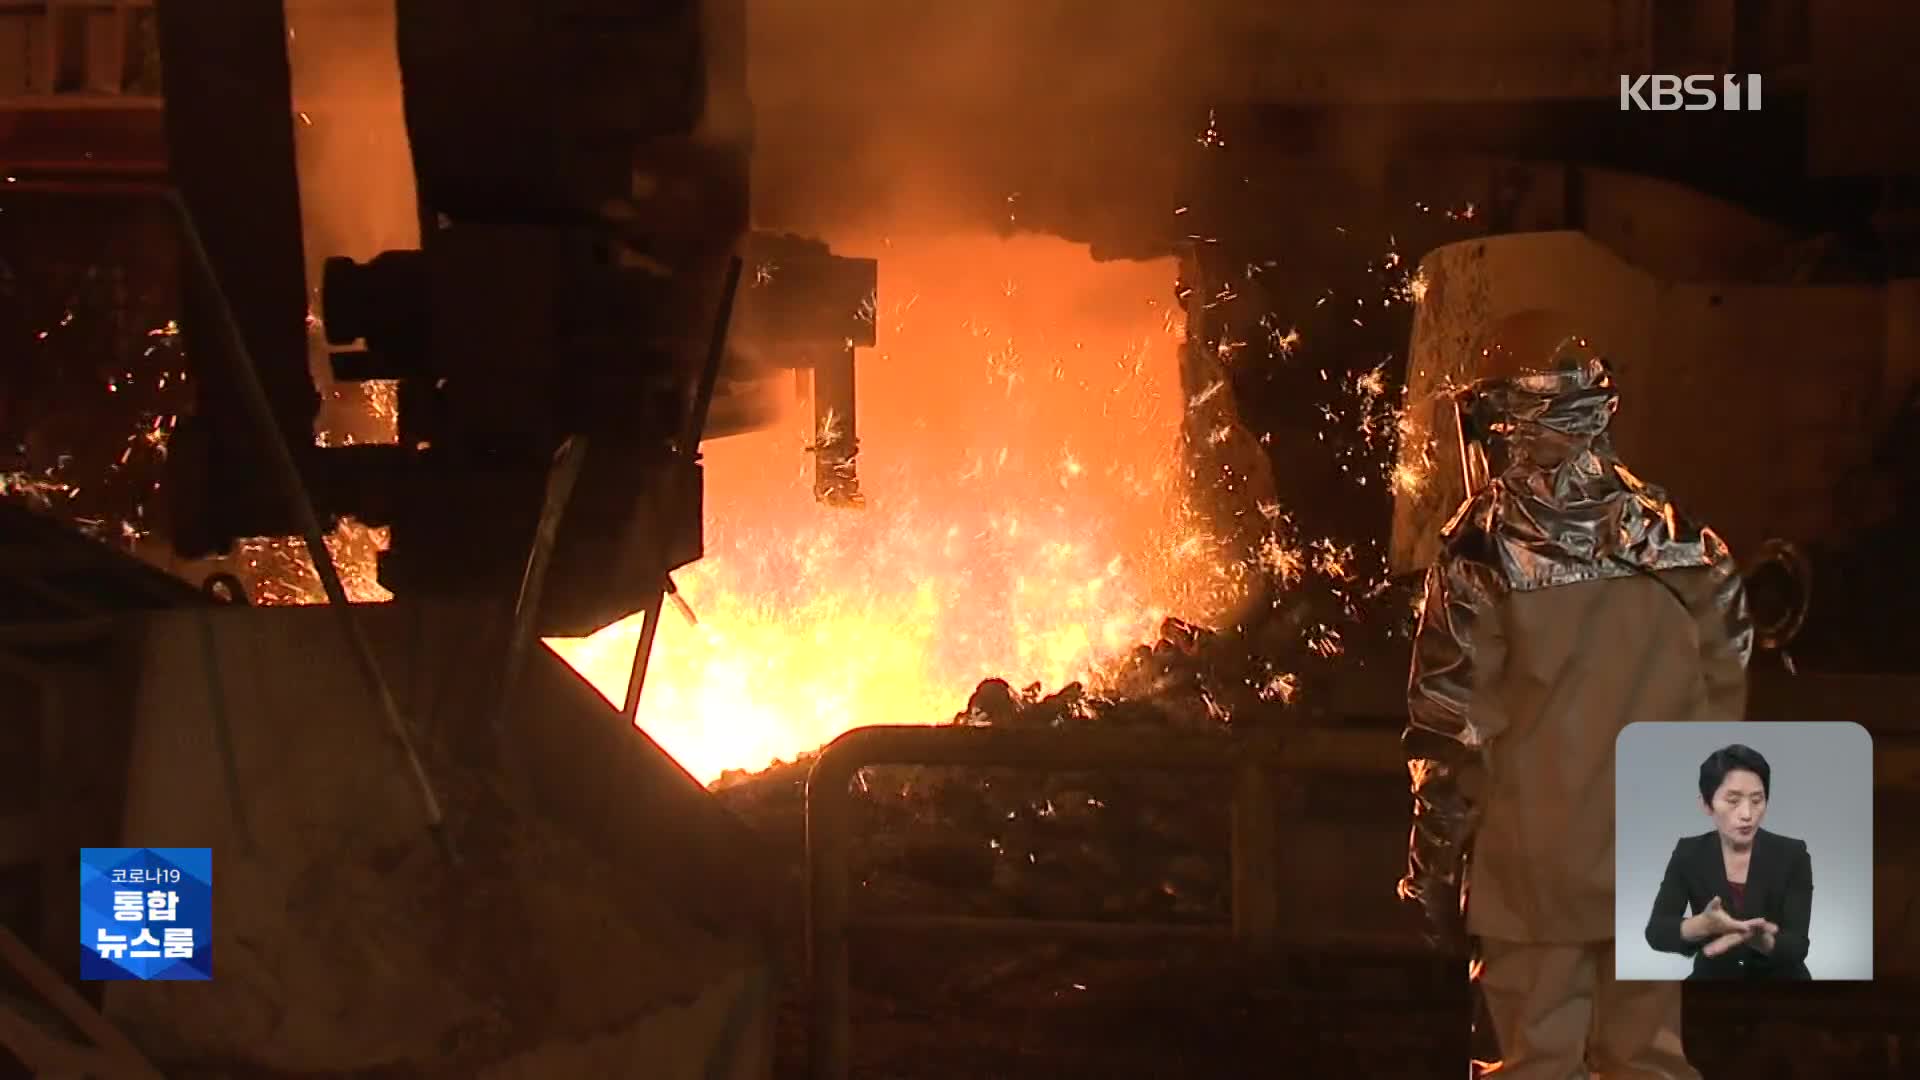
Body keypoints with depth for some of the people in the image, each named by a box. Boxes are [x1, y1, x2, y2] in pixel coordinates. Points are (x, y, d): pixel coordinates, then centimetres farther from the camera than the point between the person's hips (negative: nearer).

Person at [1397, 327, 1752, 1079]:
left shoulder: (1482, 555, -11)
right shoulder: (1685, 547, 0)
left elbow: (1451, 732, -9)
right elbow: (1721, 707, 6)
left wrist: (1433, 868, 0)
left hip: (1537, 869, -3)